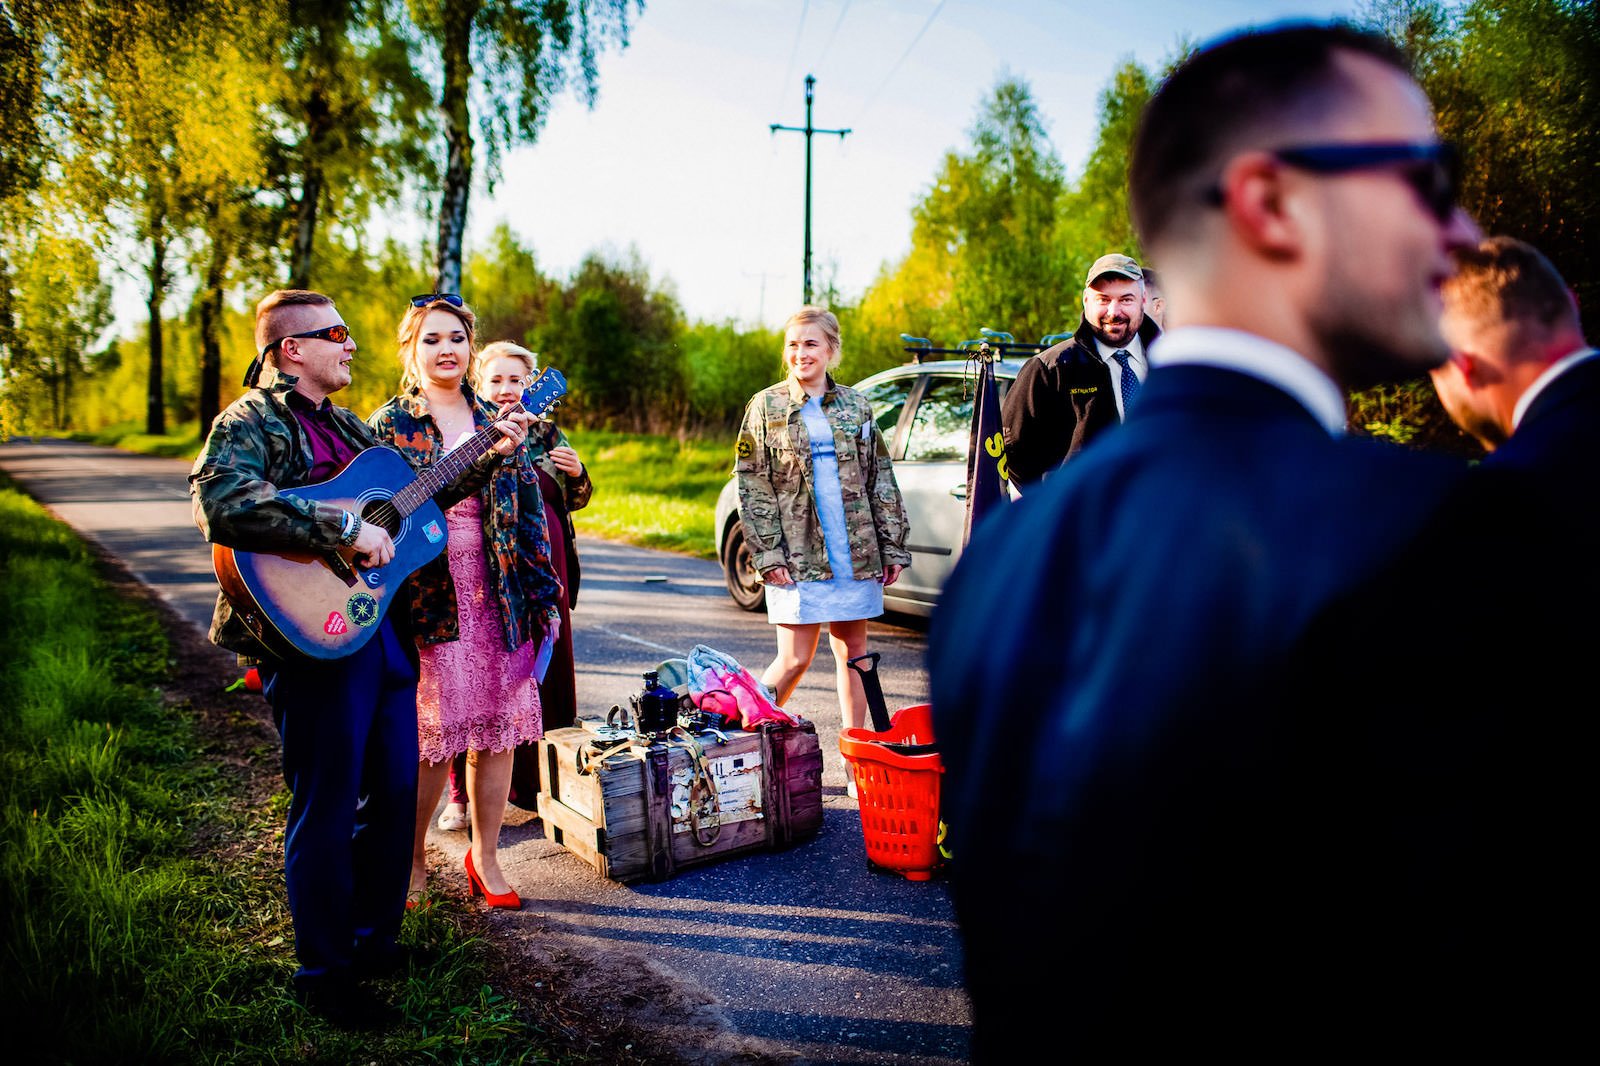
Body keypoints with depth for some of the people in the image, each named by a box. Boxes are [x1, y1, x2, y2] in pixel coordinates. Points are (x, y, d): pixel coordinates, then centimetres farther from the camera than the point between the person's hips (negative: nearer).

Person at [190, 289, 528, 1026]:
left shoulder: (347, 426, 18)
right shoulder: (250, 424, -9)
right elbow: (223, 507, -29)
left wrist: (489, 457, 18)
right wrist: (344, 530, -28)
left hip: (382, 625, 9)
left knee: (395, 792, 15)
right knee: (327, 808, 1)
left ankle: (376, 940, 33)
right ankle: (325, 974, 18)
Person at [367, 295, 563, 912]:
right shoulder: (388, 425, 3)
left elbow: (530, 511, 10)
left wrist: (545, 595, 6)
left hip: (498, 600, 3)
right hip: (426, 601, -3)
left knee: (497, 730, 7)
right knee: (428, 734, 0)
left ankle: (485, 856, 23)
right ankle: (414, 857, 22)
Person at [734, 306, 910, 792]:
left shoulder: (855, 406, 9)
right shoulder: (766, 406, 1)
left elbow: (882, 482, 11)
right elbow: (751, 485, -2)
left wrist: (893, 547, 6)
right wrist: (768, 554, -10)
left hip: (855, 553, 3)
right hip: (798, 555, -3)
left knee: (853, 654, 8)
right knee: (794, 660, -4)